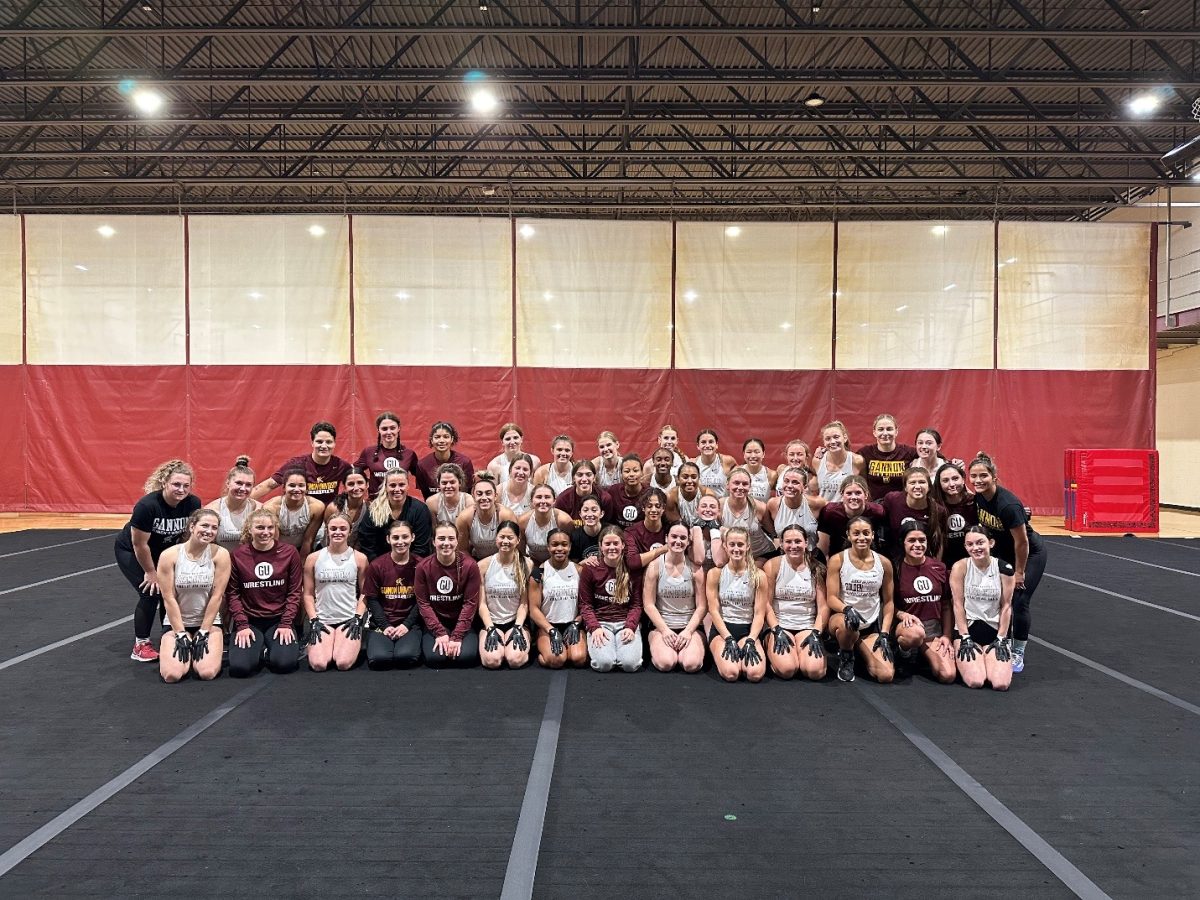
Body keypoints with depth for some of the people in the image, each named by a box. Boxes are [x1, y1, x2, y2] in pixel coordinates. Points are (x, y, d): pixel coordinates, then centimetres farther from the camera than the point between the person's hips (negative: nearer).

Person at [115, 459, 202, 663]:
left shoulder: (193, 504, -22)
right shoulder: (147, 505, -35)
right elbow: (139, 545, -25)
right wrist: (151, 572, -15)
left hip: (163, 551, 4)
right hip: (130, 551, -4)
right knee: (151, 592, -14)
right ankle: (140, 646, 1)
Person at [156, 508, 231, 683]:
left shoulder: (220, 554, -11)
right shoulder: (169, 555, -11)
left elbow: (216, 596, -10)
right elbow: (169, 598, -10)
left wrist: (203, 632, -10)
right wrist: (181, 634, -11)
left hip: (209, 621, 0)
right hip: (176, 622, 0)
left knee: (207, 673, -20)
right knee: (172, 675, -18)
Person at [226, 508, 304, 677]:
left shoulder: (289, 552, -1)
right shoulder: (237, 556, -1)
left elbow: (295, 591, -1)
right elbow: (232, 593, -1)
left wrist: (286, 623, -10)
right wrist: (242, 625, -11)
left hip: (279, 619, 0)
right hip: (249, 620, 0)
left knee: (285, 663, -22)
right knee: (239, 667, -21)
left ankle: (270, 649, 13)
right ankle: (260, 650, 12)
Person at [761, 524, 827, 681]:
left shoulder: (817, 568, 4)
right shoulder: (772, 566, -1)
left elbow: (823, 606, 1)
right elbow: (766, 604, -4)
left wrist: (816, 633, -11)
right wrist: (777, 631, -14)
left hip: (808, 627, 2)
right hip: (779, 626, -1)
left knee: (815, 671, -24)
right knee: (787, 669, -26)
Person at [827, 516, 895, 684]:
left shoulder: (884, 563, 1)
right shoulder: (837, 560, -7)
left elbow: (888, 602, 7)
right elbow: (832, 598, -9)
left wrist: (884, 634, -3)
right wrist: (847, 609, -31)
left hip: (872, 625, 3)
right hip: (842, 618, -3)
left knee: (886, 676, -16)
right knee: (848, 623, -43)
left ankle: (858, 644, 17)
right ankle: (846, 657, -5)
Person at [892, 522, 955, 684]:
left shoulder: (939, 567, 5)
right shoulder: (896, 569, -5)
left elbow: (946, 606, 10)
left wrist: (946, 635, 1)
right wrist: (903, 614, -18)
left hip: (935, 628, 4)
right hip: (907, 627, -3)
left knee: (948, 676, -20)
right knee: (916, 633, -42)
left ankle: (924, 652, 11)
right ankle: (904, 649, -5)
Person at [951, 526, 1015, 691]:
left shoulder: (1004, 569, -5)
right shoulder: (960, 567, -9)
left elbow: (1006, 606, 0)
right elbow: (958, 604, -7)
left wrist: (1001, 638, -3)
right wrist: (965, 638, -9)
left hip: (995, 630, 2)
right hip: (967, 628, -1)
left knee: (1001, 684, -18)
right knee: (975, 682, -21)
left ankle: (989, 661, 16)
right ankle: (966, 661, 14)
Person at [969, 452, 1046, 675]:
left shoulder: (1008, 504, -34)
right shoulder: (978, 497, -14)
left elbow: (1021, 542, -24)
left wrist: (1019, 572, -15)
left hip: (1030, 554, -6)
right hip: (1003, 551, 6)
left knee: (1019, 601, -9)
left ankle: (1018, 654, 7)